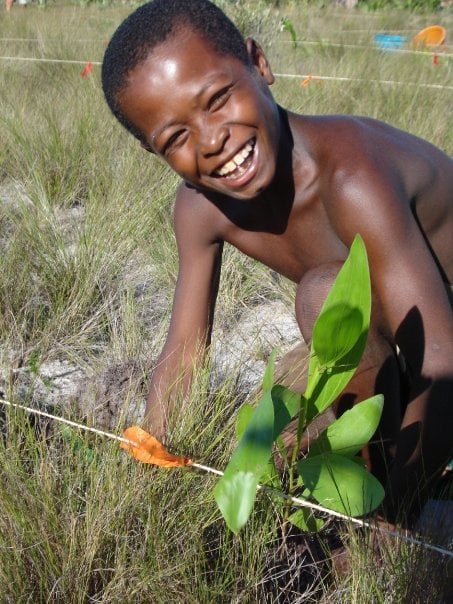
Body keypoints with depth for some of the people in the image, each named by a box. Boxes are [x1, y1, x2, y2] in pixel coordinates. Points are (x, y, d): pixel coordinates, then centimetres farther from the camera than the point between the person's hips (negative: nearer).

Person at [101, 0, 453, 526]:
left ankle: (379, 476, -11)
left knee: (327, 291, -31)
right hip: (399, 360, 6)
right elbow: (182, 356, -7)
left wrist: (389, 516, -36)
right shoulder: (200, 207, -13)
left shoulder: (349, 176, -35)